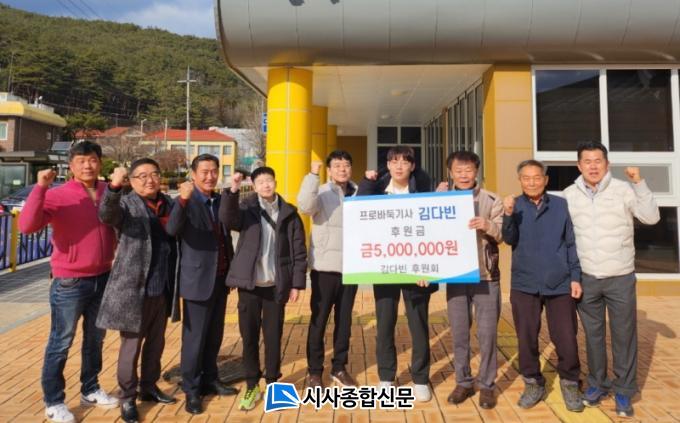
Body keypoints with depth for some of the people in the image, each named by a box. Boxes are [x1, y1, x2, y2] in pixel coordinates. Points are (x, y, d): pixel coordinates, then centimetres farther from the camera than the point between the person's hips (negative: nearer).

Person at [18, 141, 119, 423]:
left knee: (95, 339, 18)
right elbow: (27, 225, -26)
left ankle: (90, 390, 35)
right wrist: (40, 187, -30)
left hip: (103, 278, 5)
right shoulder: (57, 195, -12)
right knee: (61, 343, 7)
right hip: (70, 283, -5)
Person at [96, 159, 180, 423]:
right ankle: (127, 397, 23)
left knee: (156, 342, 18)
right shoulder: (126, 204, -7)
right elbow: (106, 215, -29)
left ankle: (149, 387, 37)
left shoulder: (170, 204, 8)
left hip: (163, 289, 5)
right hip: (133, 288, -5)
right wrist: (114, 186, -45)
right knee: (131, 345, 7)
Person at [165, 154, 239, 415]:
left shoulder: (221, 200, 9)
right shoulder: (186, 202, -11)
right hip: (198, 280, -6)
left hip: (221, 279, 6)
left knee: (214, 335, 17)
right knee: (194, 338, 5)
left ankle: (210, 379, 34)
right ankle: (191, 390, 19)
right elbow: (171, 230, -31)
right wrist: (183, 200, -46)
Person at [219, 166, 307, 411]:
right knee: (249, 336, 8)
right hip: (250, 284, 0)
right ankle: (251, 386, 24)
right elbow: (227, 219, -19)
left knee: (273, 336, 9)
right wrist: (232, 191, -32)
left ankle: (272, 383, 26)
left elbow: (299, 250, 2)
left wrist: (297, 283, -1)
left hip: (276, 285, 0)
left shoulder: (289, 213, 2)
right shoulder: (246, 208, 2)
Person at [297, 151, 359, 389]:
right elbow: (304, 206, -23)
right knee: (319, 320, 6)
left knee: (344, 320, 14)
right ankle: (315, 372, 20)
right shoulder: (321, 193, -4)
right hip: (325, 268, -3)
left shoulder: (358, 194, 6)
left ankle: (339, 368, 30)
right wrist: (313, 175, -24)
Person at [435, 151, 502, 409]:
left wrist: (488, 226, -26)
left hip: (486, 276, -1)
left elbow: (502, 235, -5)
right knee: (459, 333, 11)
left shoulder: (491, 200, 0)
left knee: (487, 334, 6)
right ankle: (463, 382, 27)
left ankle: (487, 385, 23)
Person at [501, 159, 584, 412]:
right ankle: (533, 383, 28)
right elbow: (510, 240, -12)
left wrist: (576, 277, 1)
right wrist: (508, 215, -28)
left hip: (560, 284, 0)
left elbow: (571, 243, 4)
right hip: (524, 284, 1)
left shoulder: (561, 205, 1)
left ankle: (570, 383, 28)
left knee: (566, 339, 5)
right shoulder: (514, 206, 1)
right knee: (526, 338, 10)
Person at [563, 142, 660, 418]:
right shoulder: (570, 194, 1)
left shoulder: (623, 189, -5)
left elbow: (651, 218, -12)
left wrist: (639, 183, -18)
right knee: (593, 335, 13)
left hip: (621, 277, -1)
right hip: (586, 278, 2)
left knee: (624, 335, 7)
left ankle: (623, 391, 22)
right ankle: (597, 383, 29)